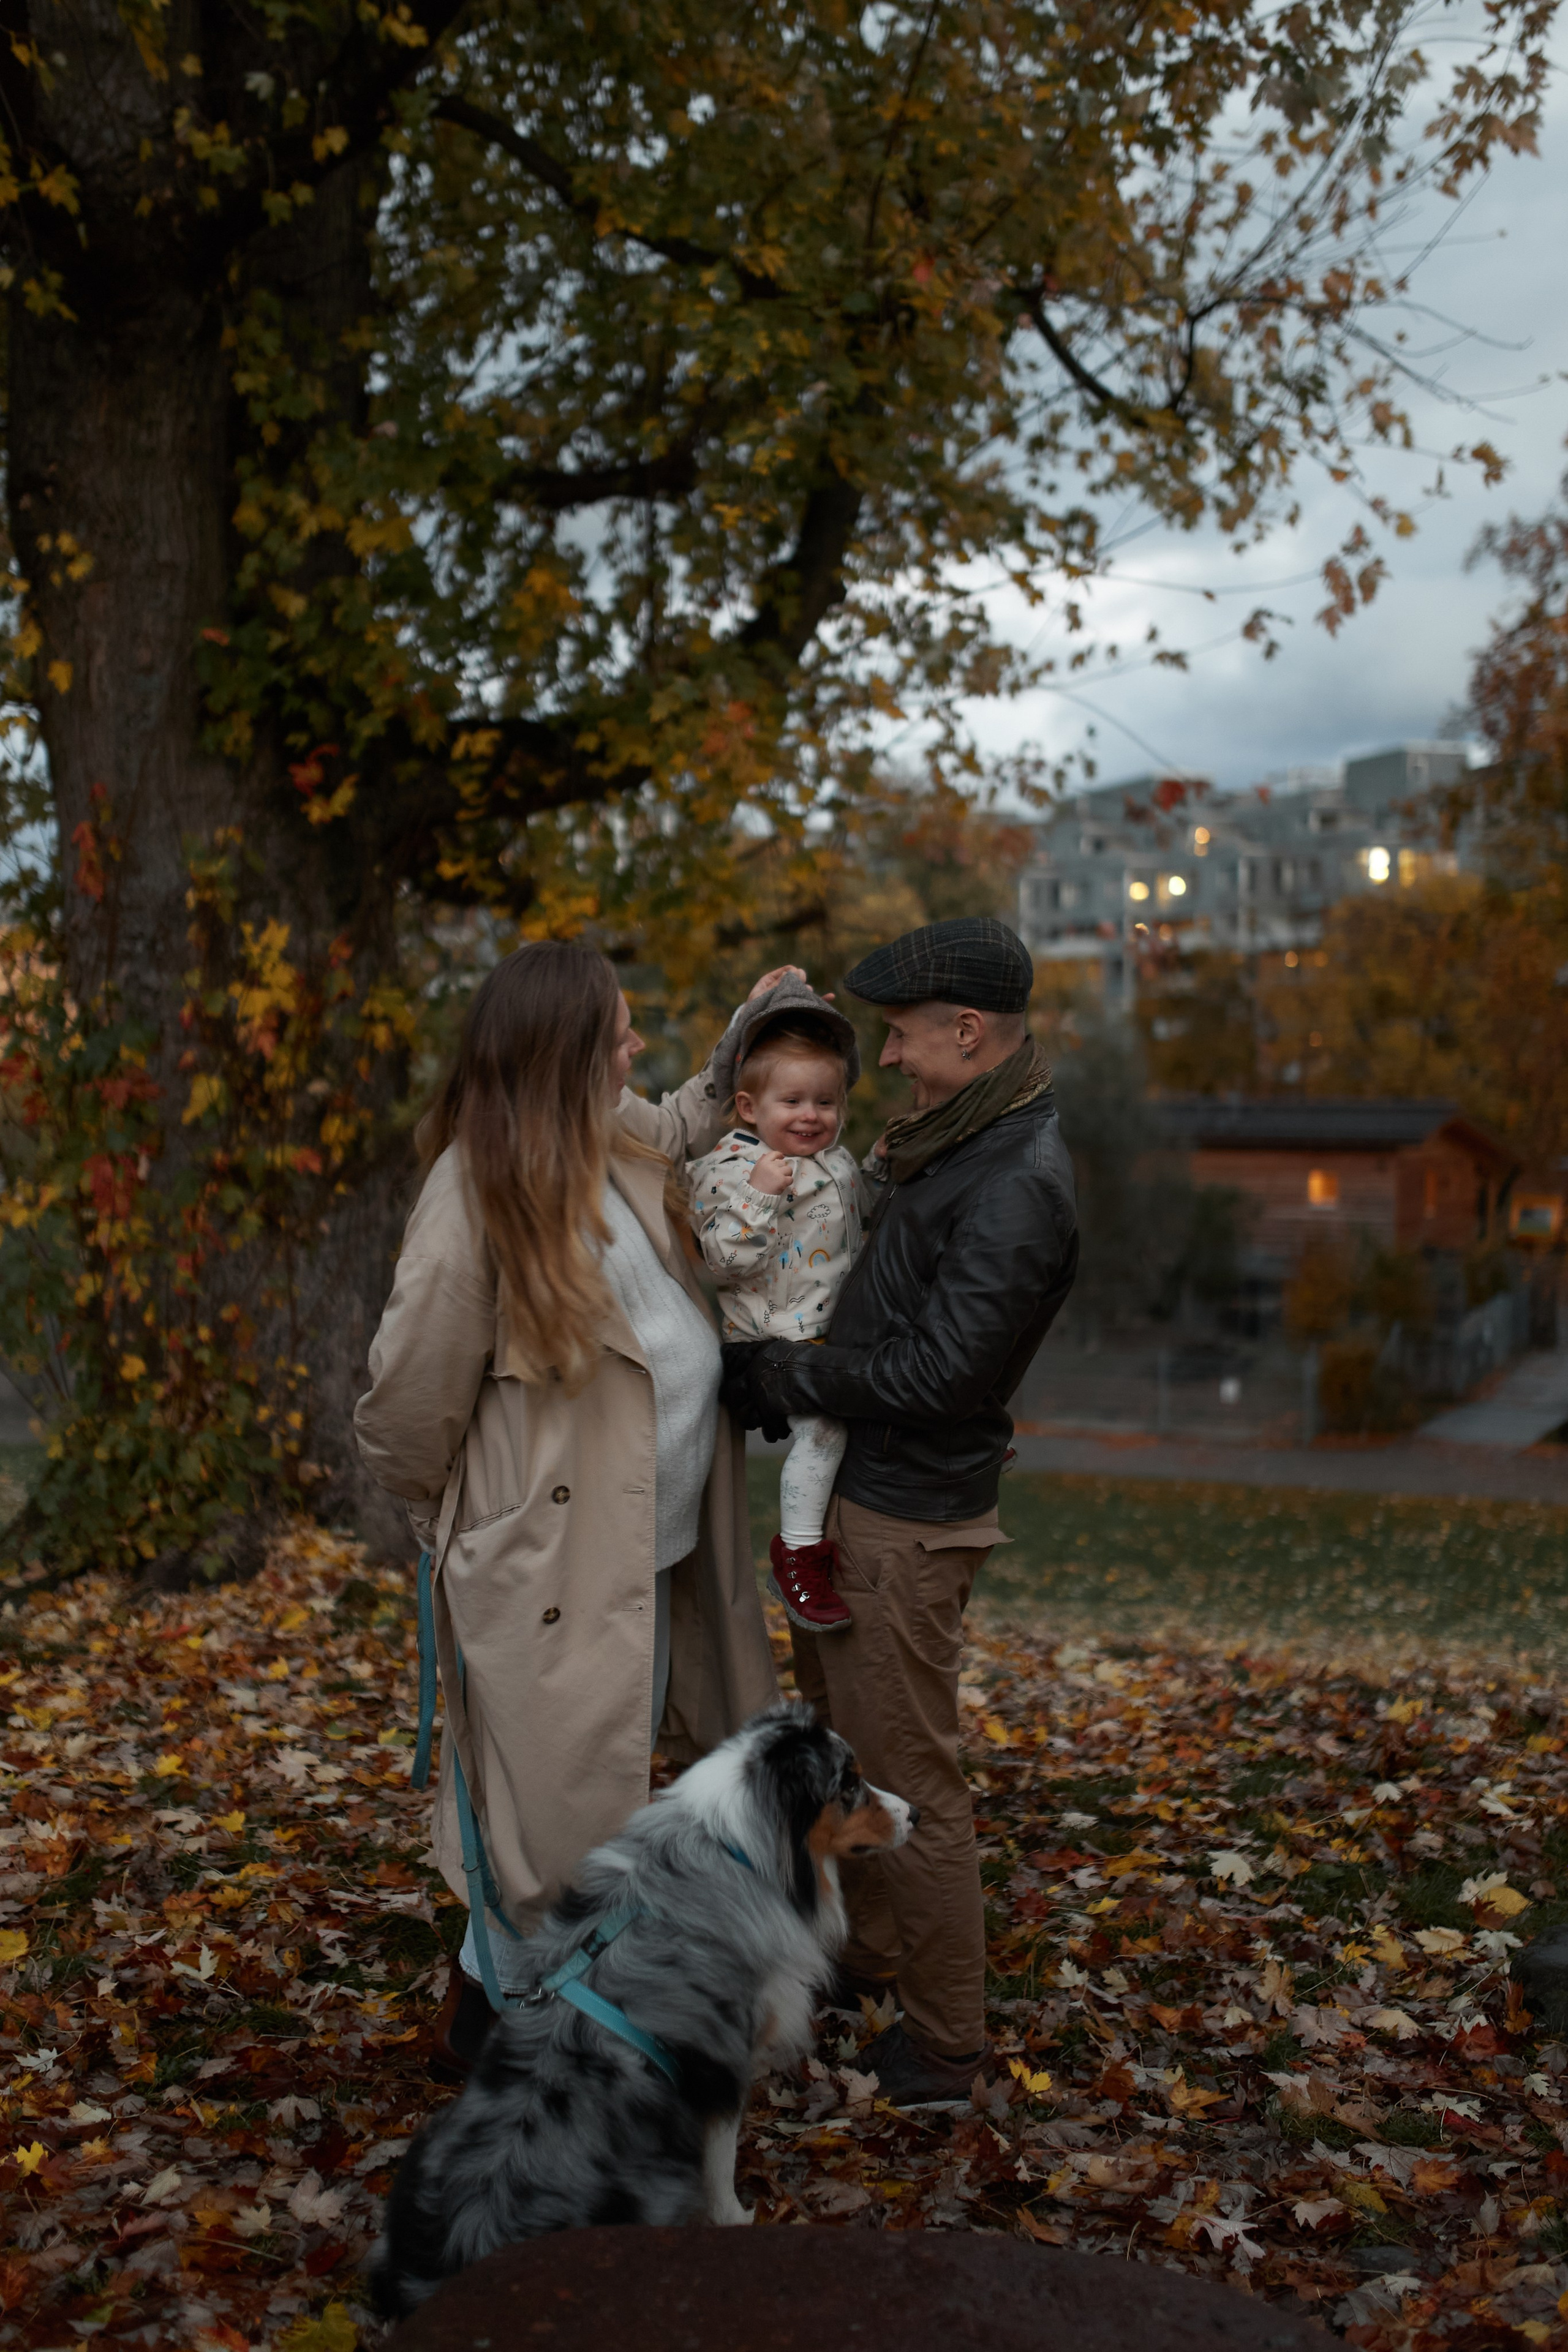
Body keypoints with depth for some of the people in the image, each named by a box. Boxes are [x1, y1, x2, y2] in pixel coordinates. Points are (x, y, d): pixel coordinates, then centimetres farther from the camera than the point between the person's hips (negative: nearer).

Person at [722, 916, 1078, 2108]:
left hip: (910, 1517, -10)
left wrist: (782, 1375, -15)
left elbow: (940, 1372, -25)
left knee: (912, 1781, 1)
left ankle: (947, 2044, 16)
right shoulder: (956, 1141, 9)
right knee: (839, 1739, 24)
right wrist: (784, 1373, 3)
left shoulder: (1020, 1186, -23)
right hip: (848, 1493, 10)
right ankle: (864, 1945, 43)